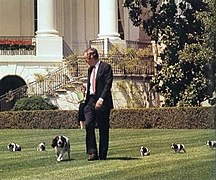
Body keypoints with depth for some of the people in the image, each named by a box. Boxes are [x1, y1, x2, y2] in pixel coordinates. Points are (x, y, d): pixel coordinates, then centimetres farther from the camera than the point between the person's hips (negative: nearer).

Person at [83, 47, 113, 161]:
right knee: (88, 125, -10)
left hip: (102, 102, -6)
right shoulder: (90, 69, 18)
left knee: (103, 129, 0)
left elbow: (108, 84, -14)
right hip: (90, 100, 6)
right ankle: (92, 153, -8)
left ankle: (102, 155, 7)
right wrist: (86, 102, 15)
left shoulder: (106, 67, -5)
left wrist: (101, 99, -24)